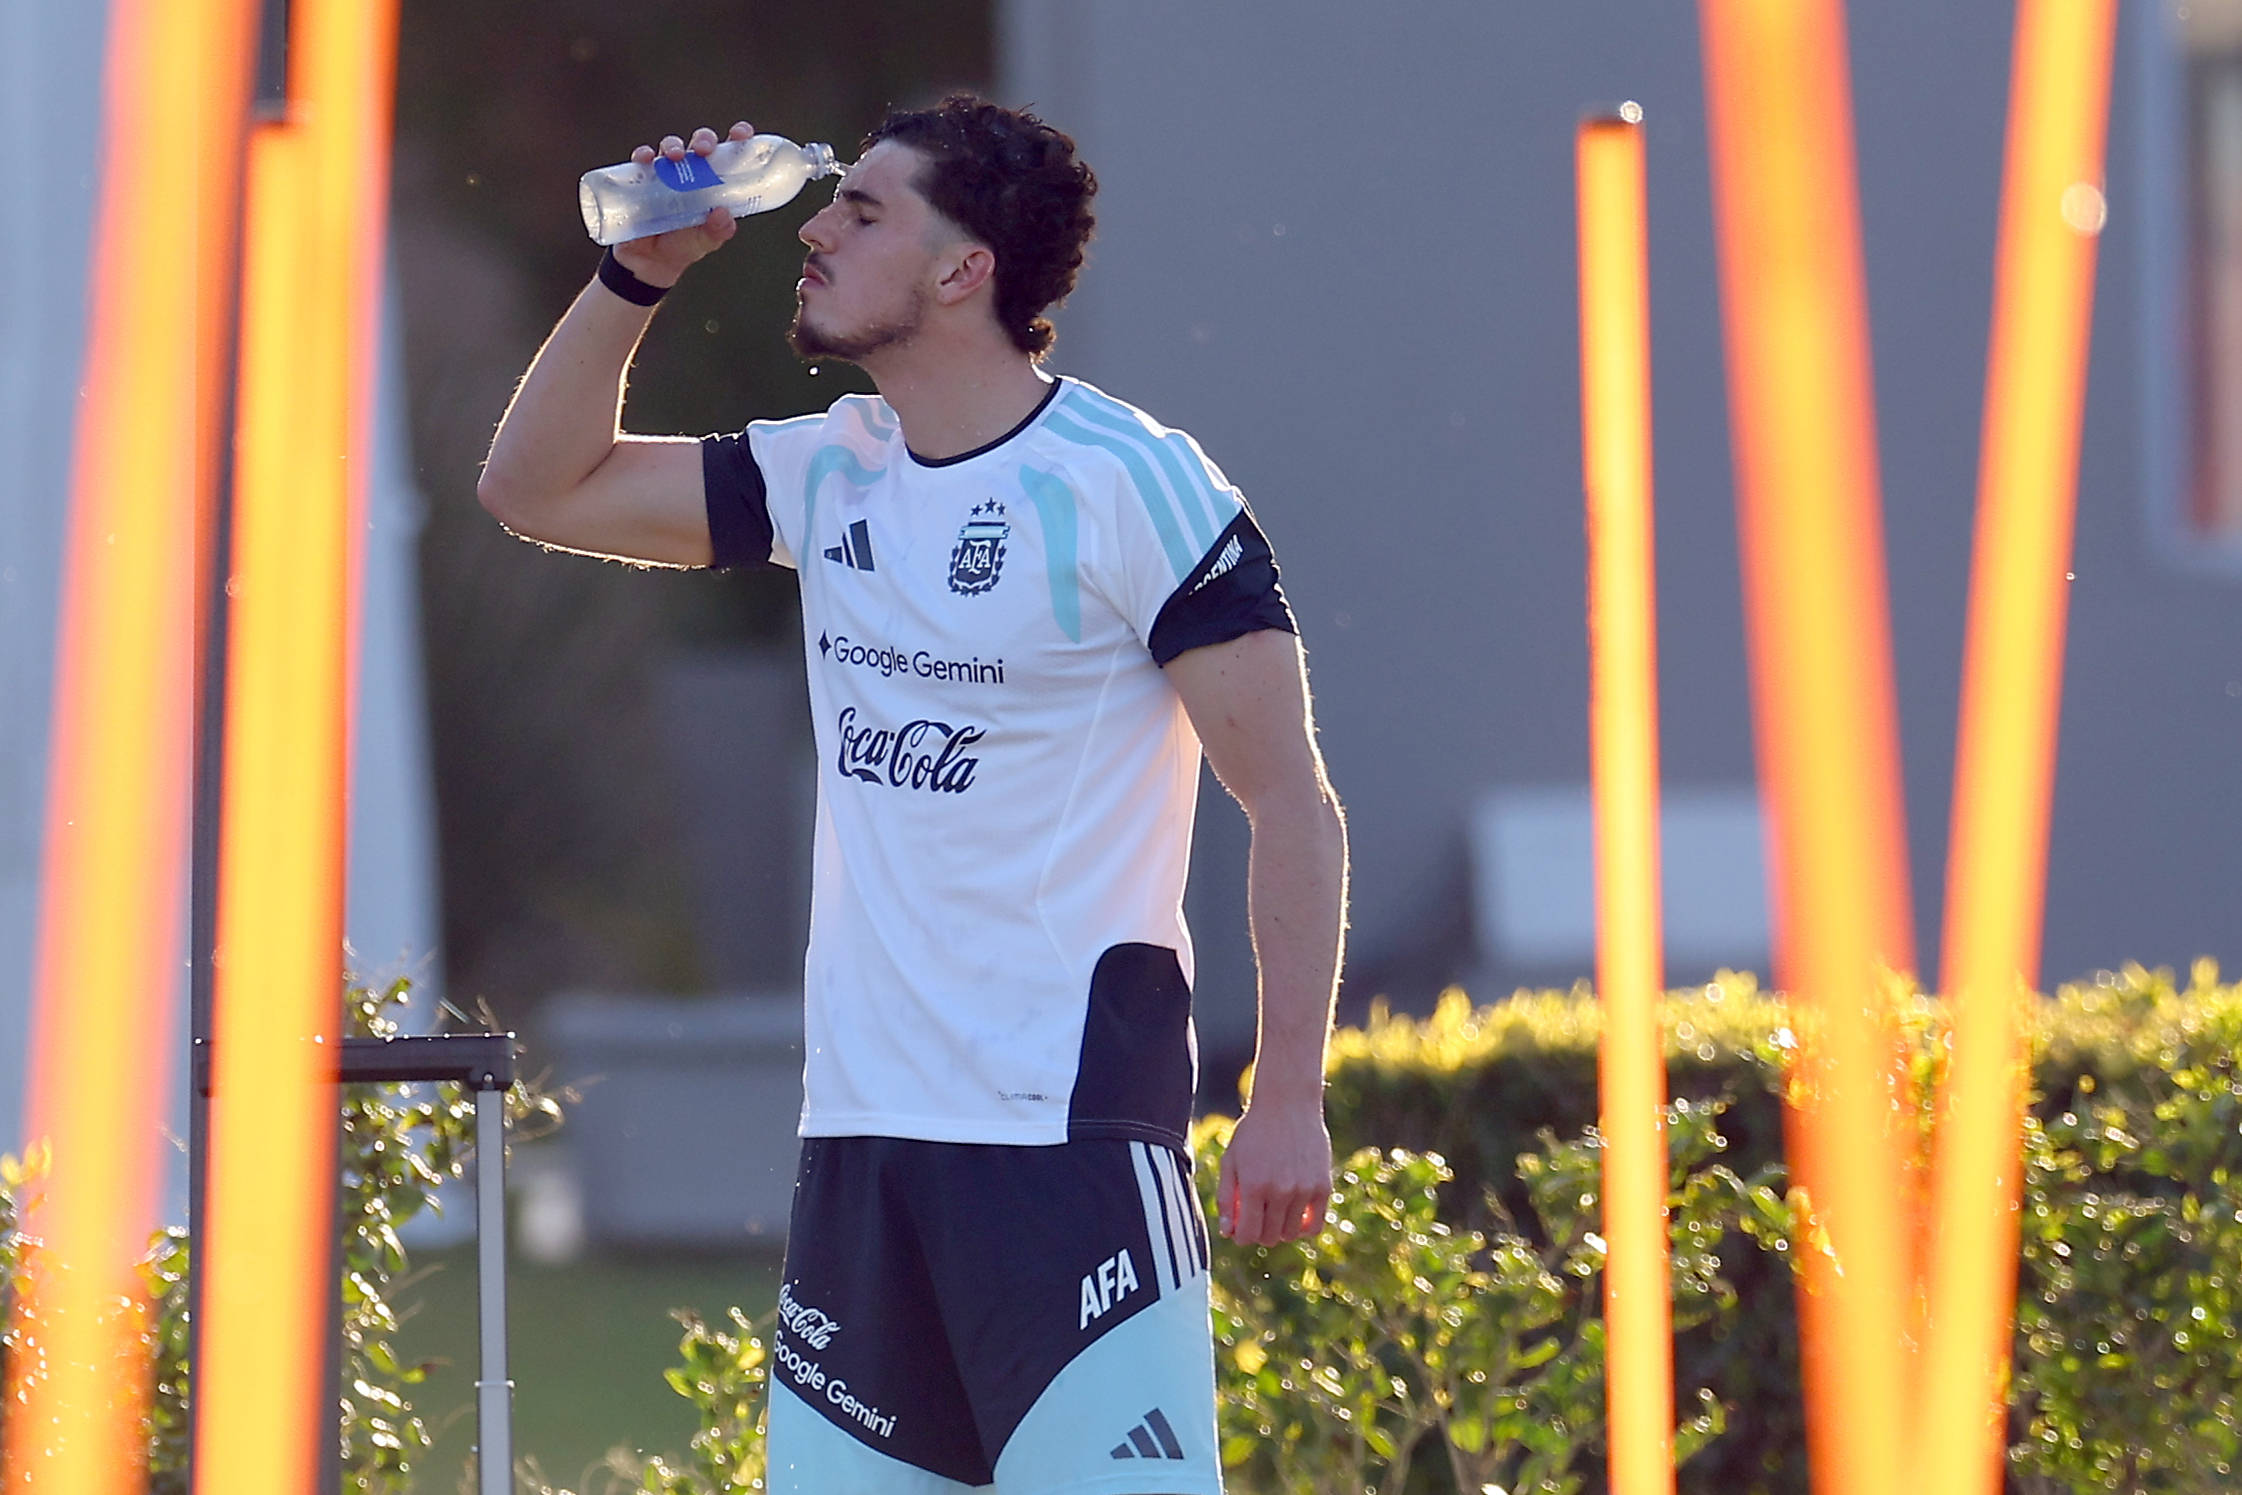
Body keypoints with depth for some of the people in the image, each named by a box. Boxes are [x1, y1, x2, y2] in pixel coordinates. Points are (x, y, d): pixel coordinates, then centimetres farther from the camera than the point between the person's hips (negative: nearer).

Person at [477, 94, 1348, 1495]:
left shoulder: (1131, 483, -9)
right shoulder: (830, 474, 12)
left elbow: (1295, 808, -9)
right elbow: (537, 487, 19)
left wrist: (1289, 1102, -14)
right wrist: (637, 272, 6)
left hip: (1070, 1120, -7)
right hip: (862, 1128, 7)